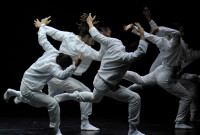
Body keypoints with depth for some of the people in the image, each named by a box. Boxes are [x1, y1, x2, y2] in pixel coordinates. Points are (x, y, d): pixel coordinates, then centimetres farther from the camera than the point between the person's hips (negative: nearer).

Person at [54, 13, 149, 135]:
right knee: (135, 98, -6)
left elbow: (97, 36, 1)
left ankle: (70, 96, 29)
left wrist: (90, 22, 17)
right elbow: (141, 52, -26)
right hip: (106, 86, -8)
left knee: (95, 98, 40)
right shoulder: (125, 57, -29)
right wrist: (142, 34, -25)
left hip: (98, 79, 8)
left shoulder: (113, 42, -9)